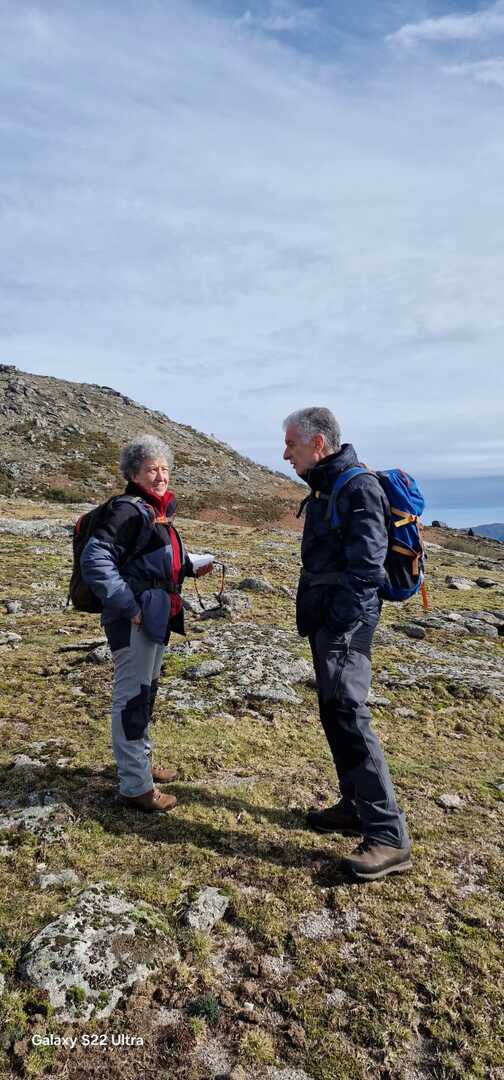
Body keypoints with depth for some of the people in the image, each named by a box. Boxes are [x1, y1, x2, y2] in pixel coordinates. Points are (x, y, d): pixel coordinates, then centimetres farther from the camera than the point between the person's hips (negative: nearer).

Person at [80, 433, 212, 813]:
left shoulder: (158, 509, 12)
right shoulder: (128, 509, -16)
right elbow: (94, 560, -25)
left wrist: (191, 567, 9)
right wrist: (128, 606, -24)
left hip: (158, 615, 10)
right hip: (135, 620, -10)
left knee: (147, 690, 21)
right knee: (133, 696, -1)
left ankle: (142, 760, 39)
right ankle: (135, 786, 10)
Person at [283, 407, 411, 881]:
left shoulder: (359, 488, -14)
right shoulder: (324, 490, 16)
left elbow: (366, 568, -21)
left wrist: (340, 626, -24)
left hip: (345, 622, -10)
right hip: (325, 618, 10)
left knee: (347, 714, -13)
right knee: (334, 712, 14)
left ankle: (389, 837, -7)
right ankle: (356, 807, 27)